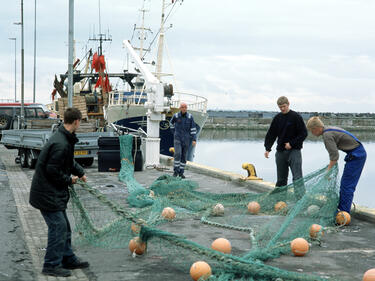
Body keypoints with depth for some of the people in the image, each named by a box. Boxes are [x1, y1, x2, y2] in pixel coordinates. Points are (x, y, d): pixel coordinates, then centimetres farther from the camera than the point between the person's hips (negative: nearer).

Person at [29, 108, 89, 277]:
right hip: (47, 193, -11)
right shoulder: (60, 144, -26)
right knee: (58, 226, -6)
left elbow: (69, 161, 24)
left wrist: (80, 172, 17)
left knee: (64, 226, 17)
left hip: (54, 193, 11)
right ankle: (52, 265, 2)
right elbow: (52, 170, -25)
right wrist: (69, 180, -12)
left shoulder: (65, 139, 7)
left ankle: (68, 259, 28)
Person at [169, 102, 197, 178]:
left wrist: (194, 140, -9)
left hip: (186, 139, 1)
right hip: (178, 138, -1)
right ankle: (176, 171, -6)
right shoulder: (176, 116, -7)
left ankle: (181, 172, 16)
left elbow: (193, 128, -3)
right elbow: (171, 123, 16)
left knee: (184, 156, 6)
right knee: (177, 154, -17)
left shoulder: (190, 117, -6)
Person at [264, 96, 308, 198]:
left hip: (294, 151, -5)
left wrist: (292, 143, -12)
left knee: (297, 177, -12)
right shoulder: (277, 118, 9)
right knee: (281, 178, 9)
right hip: (280, 151, 5)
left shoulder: (296, 117, -5)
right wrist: (267, 148, 1)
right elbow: (271, 134, 13)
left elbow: (303, 133, -6)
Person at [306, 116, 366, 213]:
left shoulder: (327, 135, -18)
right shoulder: (330, 129, 12)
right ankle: (341, 206, 26)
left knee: (347, 185, -8)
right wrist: (331, 164, 20)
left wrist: (328, 171, -15)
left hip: (356, 156, -10)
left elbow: (334, 156, -23)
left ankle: (344, 212, -6)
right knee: (344, 184, 17)